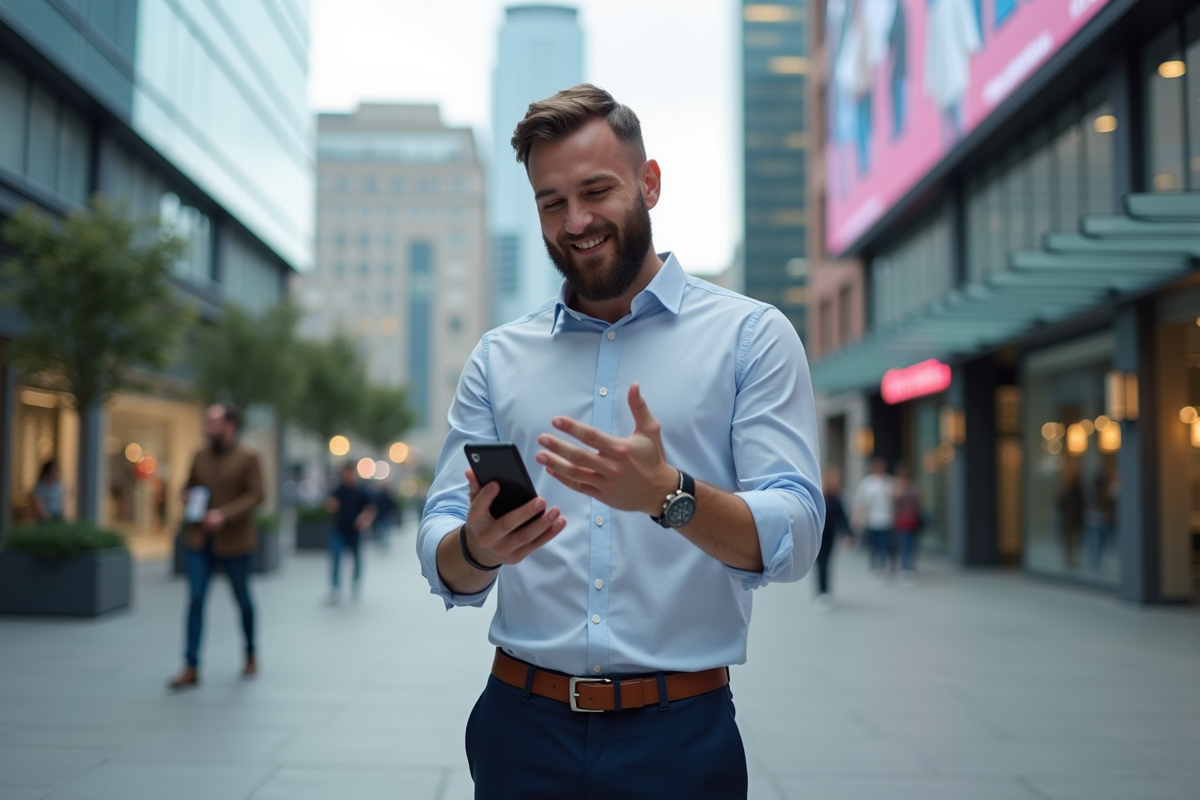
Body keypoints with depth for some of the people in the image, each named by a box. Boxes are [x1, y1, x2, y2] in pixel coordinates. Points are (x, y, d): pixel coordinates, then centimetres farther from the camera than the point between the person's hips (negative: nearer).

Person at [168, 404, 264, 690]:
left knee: (242, 599, 11)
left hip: (233, 541, -3)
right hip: (198, 540, 3)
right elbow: (189, 485, 22)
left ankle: (250, 655, 32)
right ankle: (191, 668, -4)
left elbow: (255, 494, -13)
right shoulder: (200, 457, 8)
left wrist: (224, 515, -24)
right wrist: (186, 495, -2)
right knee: (195, 600, -5)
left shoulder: (247, 458, -7)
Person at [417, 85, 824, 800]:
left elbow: (793, 541, -11)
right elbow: (443, 568, 4)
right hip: (523, 725, 3)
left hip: (681, 737, -2)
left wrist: (669, 495, -29)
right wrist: (477, 548, -19)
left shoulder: (751, 335, -2)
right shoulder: (498, 359, 7)